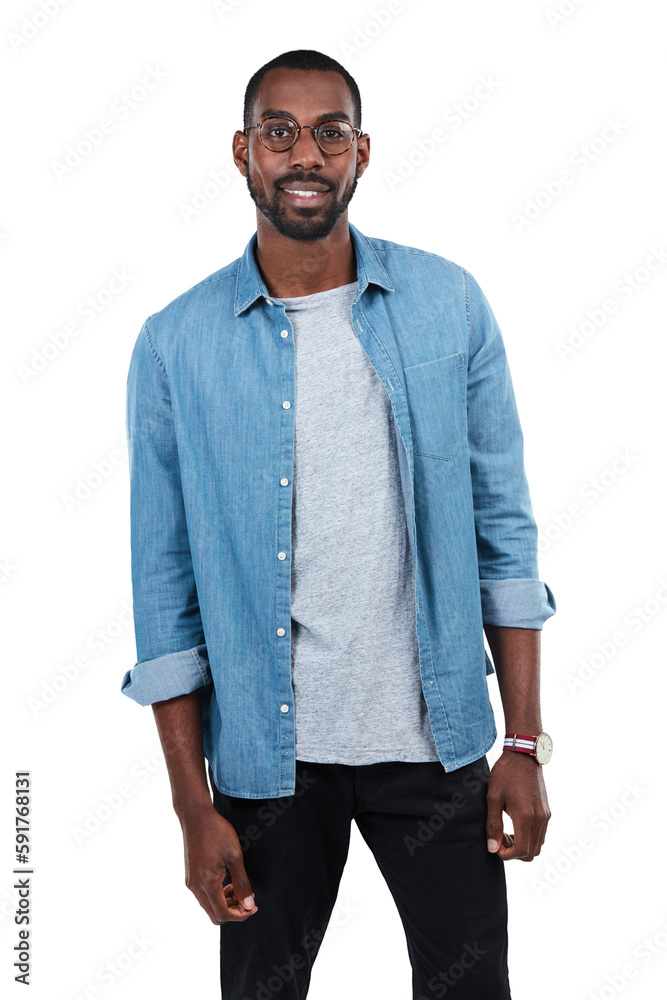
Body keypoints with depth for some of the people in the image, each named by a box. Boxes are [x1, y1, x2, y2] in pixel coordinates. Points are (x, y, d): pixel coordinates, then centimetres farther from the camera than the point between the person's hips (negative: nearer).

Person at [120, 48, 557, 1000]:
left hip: (433, 738, 1)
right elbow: (167, 588, -3)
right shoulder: (176, 344, -6)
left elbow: (502, 529, 0)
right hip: (267, 752, 0)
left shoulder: (449, 304, -3)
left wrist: (525, 744, -2)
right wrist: (194, 807, -4)